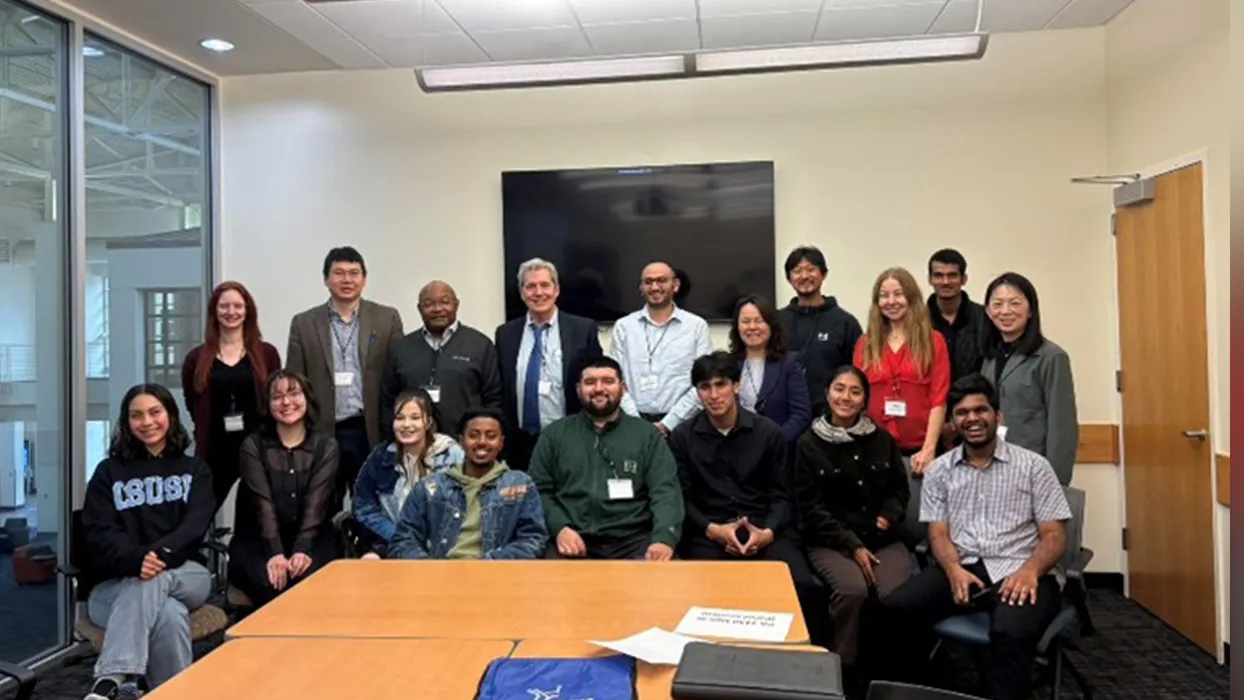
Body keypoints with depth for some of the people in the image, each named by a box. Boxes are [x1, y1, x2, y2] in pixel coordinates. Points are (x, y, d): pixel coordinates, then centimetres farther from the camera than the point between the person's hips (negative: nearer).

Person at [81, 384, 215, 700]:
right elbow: (99, 534, -2)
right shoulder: (109, 472, 13)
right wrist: (138, 559, -26)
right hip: (117, 583, 0)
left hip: (184, 575, 0)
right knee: (170, 615, -36)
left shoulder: (195, 469, 15)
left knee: (152, 581, -38)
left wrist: (160, 555, -26)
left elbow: (195, 526, -2)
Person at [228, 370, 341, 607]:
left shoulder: (326, 445, 4)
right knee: (268, 583, -31)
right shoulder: (253, 445, 3)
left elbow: (315, 503, -9)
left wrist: (302, 550, -25)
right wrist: (275, 553, -25)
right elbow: (262, 503, -10)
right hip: (258, 540, 0)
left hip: (313, 539, 0)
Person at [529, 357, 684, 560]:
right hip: (573, 539, 0)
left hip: (631, 539, 0)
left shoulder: (647, 434, 11)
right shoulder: (554, 434, 15)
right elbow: (539, 490, 10)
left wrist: (664, 537, -17)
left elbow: (666, 490, 1)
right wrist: (559, 528, -9)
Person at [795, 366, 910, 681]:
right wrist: (852, 545, -10)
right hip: (830, 542, -2)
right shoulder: (809, 444, 1)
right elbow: (811, 508, -2)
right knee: (853, 590, -31)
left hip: (882, 538, 3)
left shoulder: (883, 440, 11)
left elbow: (899, 490, 19)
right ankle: (844, 667, -9)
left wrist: (889, 516, -4)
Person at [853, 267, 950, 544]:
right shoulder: (866, 343, 9)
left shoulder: (933, 341, 3)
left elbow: (939, 400, -2)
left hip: (916, 451, -2)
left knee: (916, 523, 1)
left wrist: (929, 449, -10)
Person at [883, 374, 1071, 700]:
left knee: (1011, 631, -36)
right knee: (895, 609, -22)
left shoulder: (1033, 465, 6)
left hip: (1018, 570, -2)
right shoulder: (940, 470, 12)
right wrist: (954, 570, -17)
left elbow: (1055, 535, 2)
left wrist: (1030, 570, -20)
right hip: (962, 568, 3)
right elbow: (939, 533, 6)